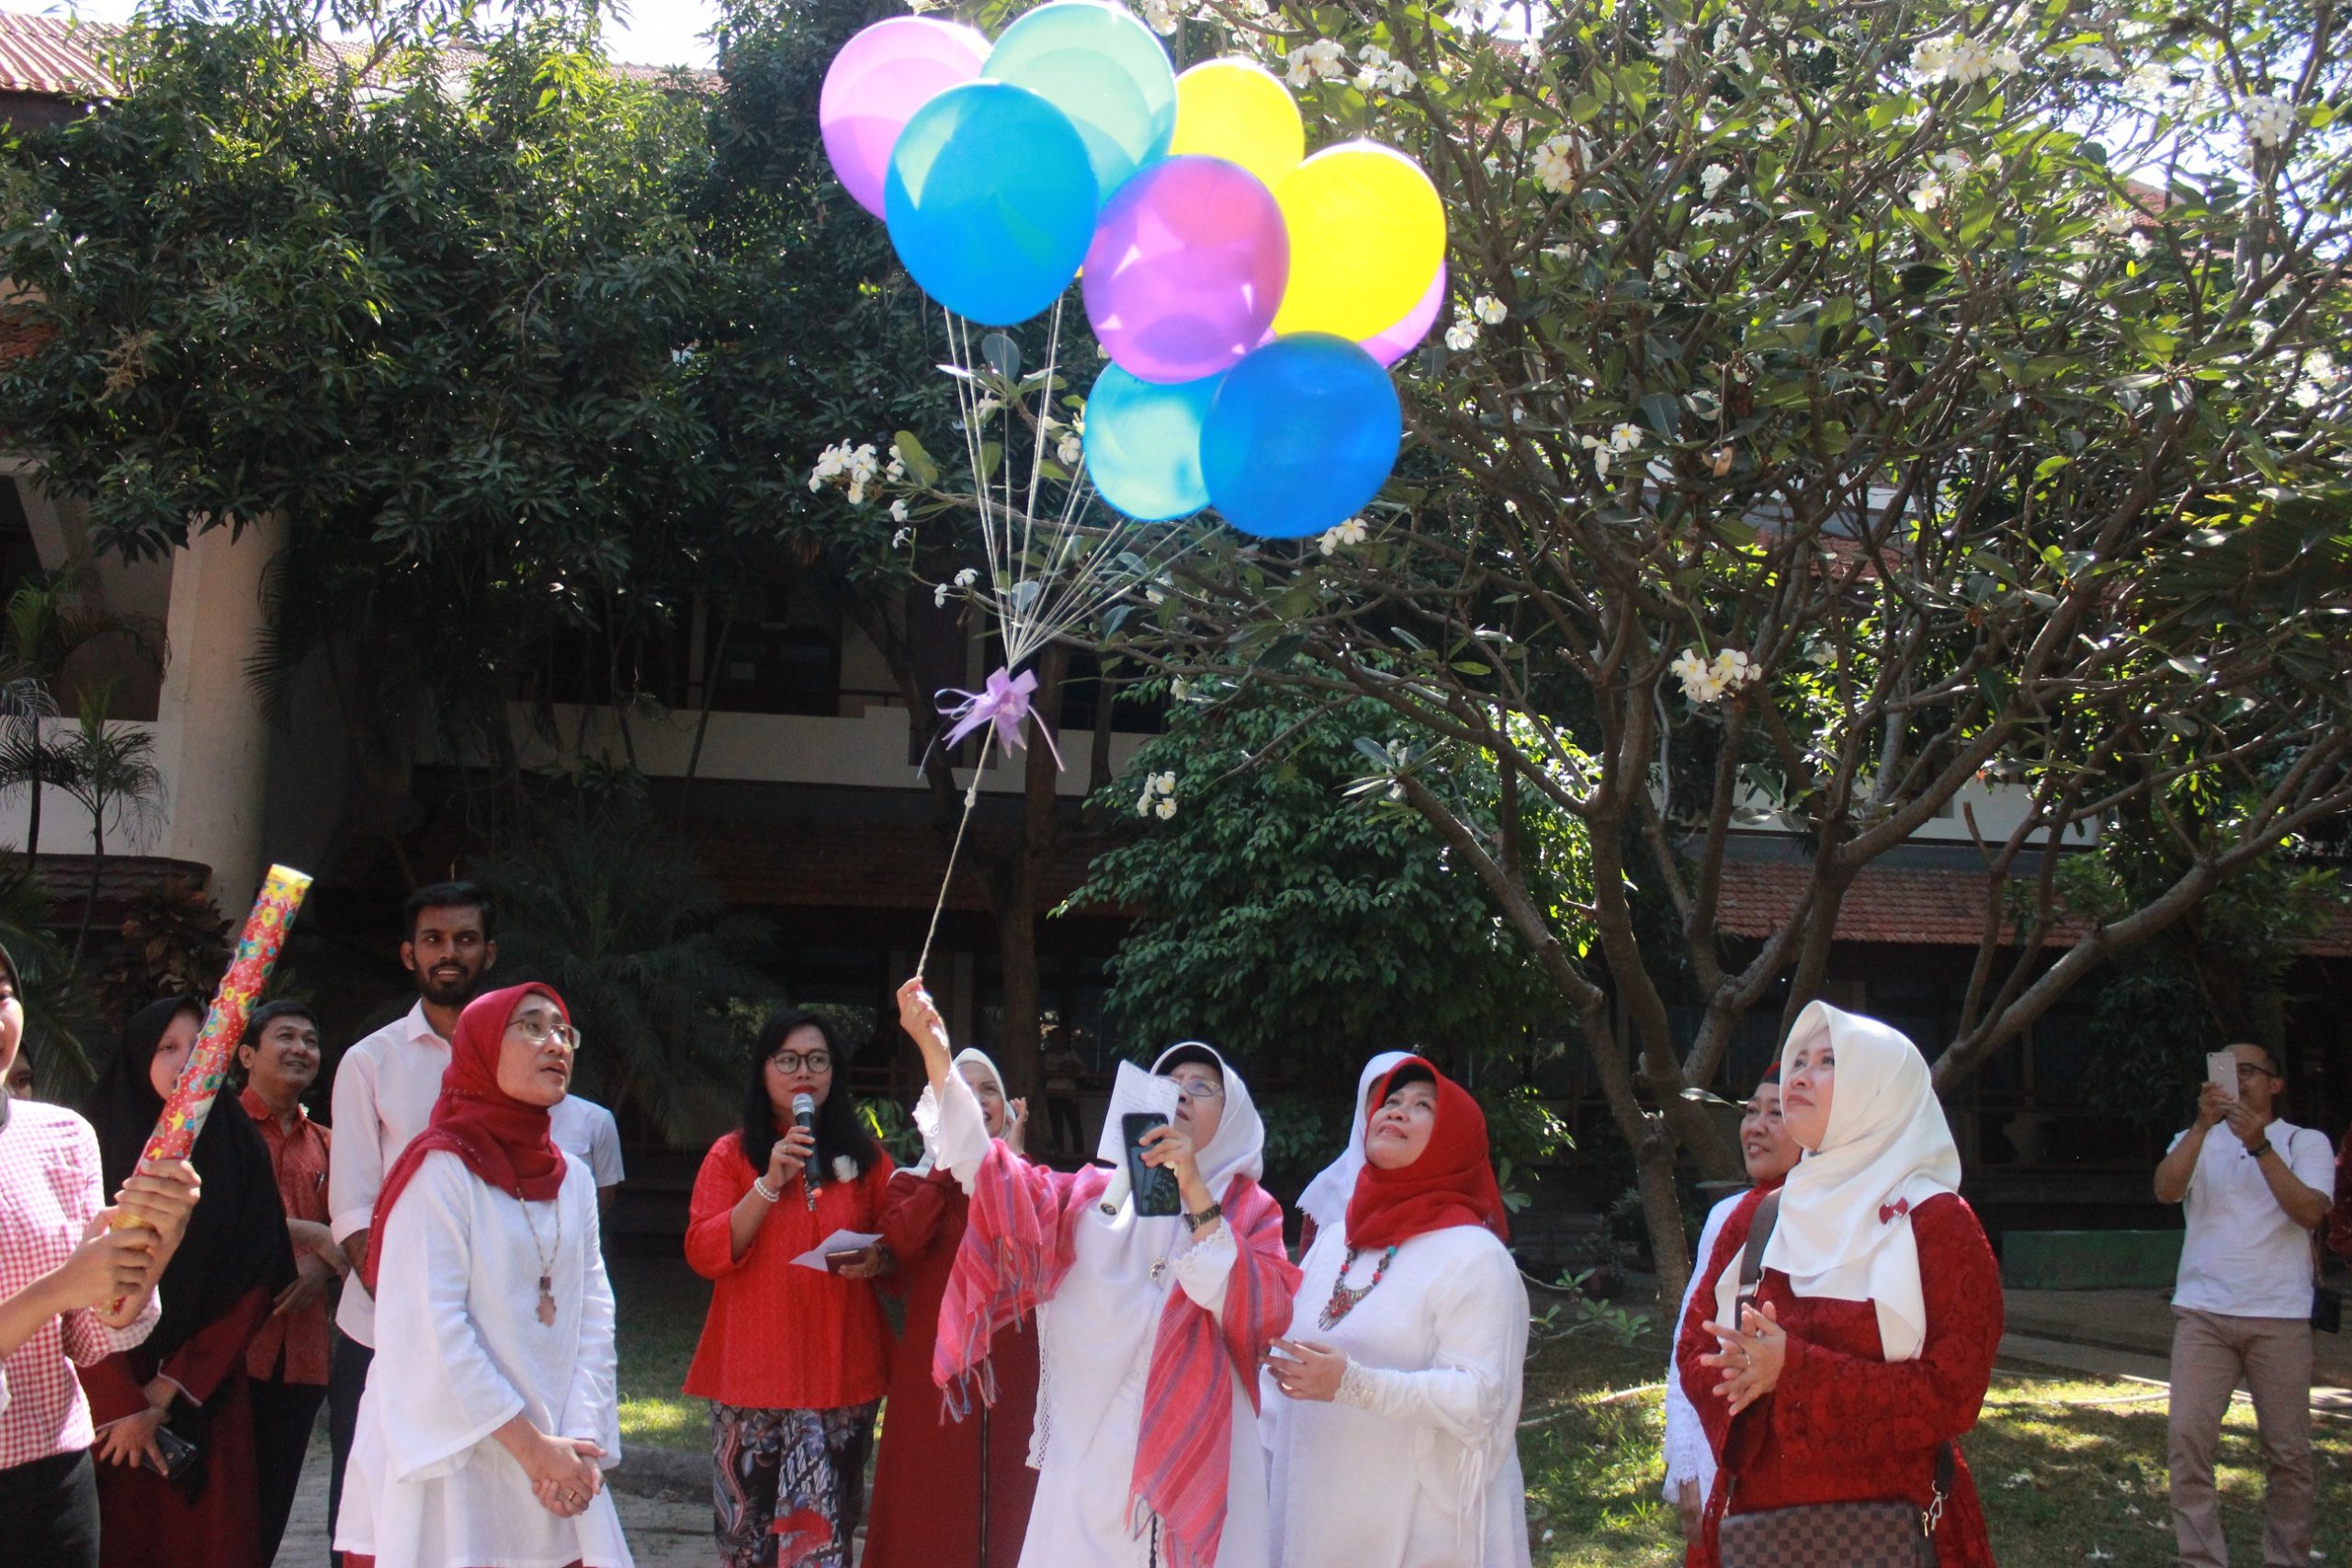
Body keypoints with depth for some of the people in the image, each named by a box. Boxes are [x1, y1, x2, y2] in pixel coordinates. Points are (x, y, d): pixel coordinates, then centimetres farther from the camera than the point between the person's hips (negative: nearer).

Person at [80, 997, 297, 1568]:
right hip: (109, 1398, -1)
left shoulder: (241, 1151, 3)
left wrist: (169, 1390, -8)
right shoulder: (101, 1149, -3)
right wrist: (123, 1406, -13)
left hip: (208, 1398, 2)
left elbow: (253, 1283, 0)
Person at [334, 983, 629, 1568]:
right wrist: (531, 1446, -15)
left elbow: (594, 1318, 5)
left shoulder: (573, 1179, 11)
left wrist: (578, 1442, -9)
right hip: (452, 1470, -5)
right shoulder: (442, 1168, -8)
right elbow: (430, 1329, -16)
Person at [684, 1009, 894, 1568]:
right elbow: (703, 1253, -5)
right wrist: (771, 1183, -14)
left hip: (843, 1370, 1)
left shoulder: (865, 1157, 11)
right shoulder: (732, 1155, 6)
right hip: (753, 1372, -1)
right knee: (748, 1522, 0)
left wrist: (877, 1260, -7)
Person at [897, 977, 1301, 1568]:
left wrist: (1195, 1194, -16)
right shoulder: (1094, 1195, 11)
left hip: (1195, 1454, -1)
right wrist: (936, 1055, -12)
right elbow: (990, 1174, -3)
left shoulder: (1248, 1209, 6)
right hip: (1088, 1453, 2)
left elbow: (1262, 1313, -11)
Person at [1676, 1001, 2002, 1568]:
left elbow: (1952, 1395, -15)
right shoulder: (1755, 1216, 9)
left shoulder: (1937, 1222, -6)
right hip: (1756, 1522, 4)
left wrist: (1795, 1371, -24)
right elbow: (1694, 1351, 7)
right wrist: (1750, 1375, -17)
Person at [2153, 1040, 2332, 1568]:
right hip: (2203, 1312, 1)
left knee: (2289, 1451, 1)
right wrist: (2203, 1123, -15)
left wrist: (2259, 1145, -14)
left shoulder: (2305, 1142, 10)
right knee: (2188, 1439, -9)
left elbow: (2310, 1212, -8)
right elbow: (2165, 1189, -6)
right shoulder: (2198, 1141, 15)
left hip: (2280, 1316, -1)